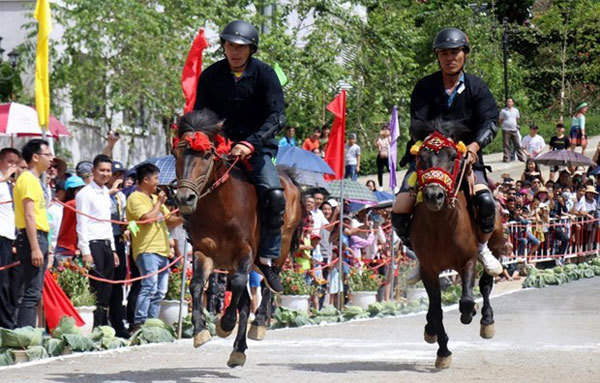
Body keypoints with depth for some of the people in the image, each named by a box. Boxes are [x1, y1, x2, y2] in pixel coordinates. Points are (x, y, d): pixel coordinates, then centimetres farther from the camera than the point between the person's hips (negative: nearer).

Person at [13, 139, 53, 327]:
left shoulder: (34, 180, 20)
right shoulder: (28, 179, -11)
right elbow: (29, 216, -18)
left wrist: (45, 249, 22)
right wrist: (35, 248, -24)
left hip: (39, 238, 10)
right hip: (32, 239, -10)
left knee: (34, 294, 10)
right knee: (32, 293, -14)